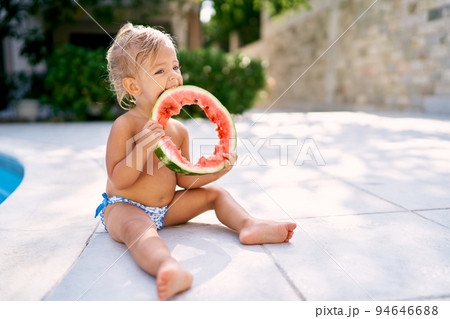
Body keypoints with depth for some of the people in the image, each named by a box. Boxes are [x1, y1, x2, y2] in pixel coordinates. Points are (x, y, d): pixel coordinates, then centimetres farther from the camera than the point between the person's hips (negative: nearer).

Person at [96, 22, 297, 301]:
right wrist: (143, 147, -33)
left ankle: (248, 225, -14)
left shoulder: (178, 130, 2)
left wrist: (215, 169, -10)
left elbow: (182, 177, 5)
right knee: (137, 227, -40)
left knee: (215, 193, 6)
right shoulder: (125, 126, -16)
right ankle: (169, 267, -68)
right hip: (125, 207, -7)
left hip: (166, 208, 7)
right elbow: (118, 180, -20)